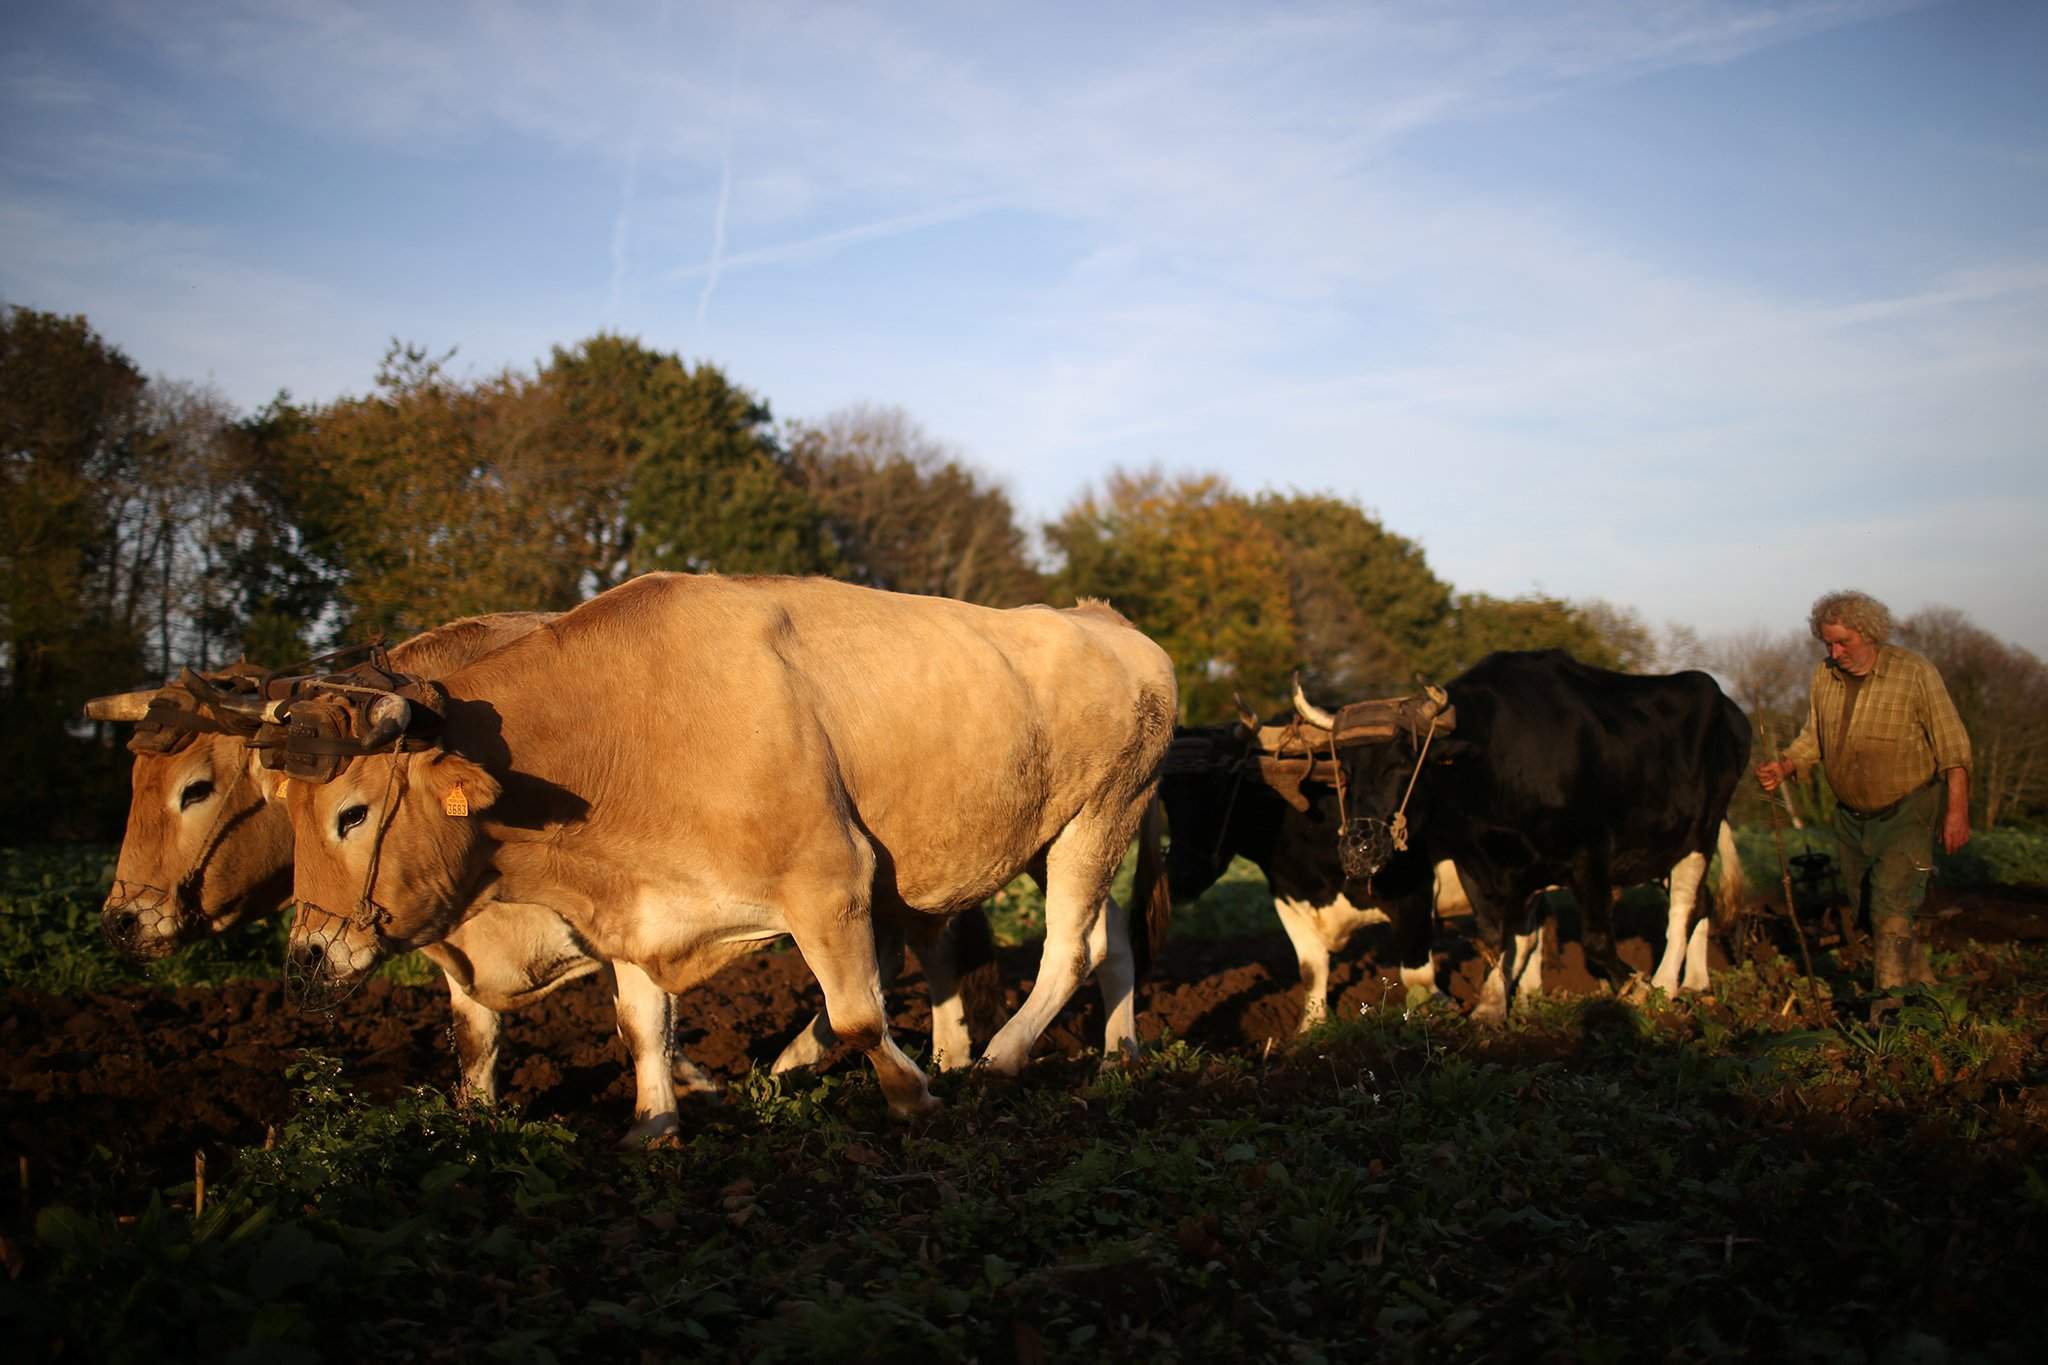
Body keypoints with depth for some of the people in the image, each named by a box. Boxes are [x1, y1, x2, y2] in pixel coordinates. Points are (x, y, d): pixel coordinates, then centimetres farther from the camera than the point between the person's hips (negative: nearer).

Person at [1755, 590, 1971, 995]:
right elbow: (1813, 738, 11)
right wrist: (1782, 767, -9)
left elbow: (1952, 746, -12)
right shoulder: (1823, 676, 0)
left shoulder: (1914, 673, -14)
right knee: (1865, 909, 14)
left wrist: (1957, 810, -17)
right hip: (1851, 815, 6)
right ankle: (1921, 980, 35)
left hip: (1906, 811, -6)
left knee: (1891, 905, -16)